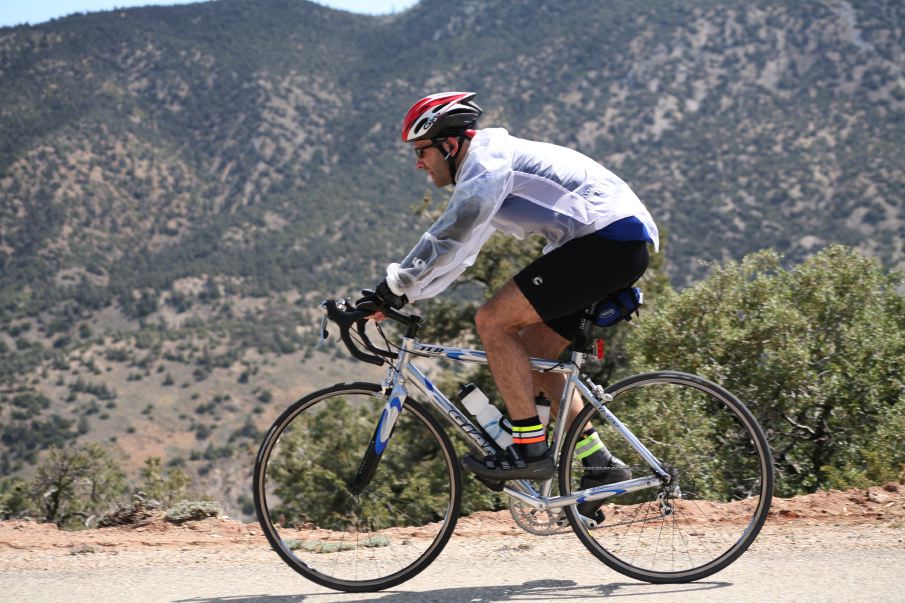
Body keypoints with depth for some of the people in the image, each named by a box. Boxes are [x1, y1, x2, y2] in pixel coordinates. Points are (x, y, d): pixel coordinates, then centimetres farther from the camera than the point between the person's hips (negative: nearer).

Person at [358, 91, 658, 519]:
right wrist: (398, 295, 17)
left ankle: (531, 450, -12)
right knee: (530, 354, 11)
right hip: (622, 246, 11)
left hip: (610, 240, -11)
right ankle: (600, 465, 11)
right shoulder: (487, 168, 22)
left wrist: (395, 286, -15)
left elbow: (449, 236, -20)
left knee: (493, 321, -13)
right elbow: (454, 248, 25)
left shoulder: (488, 159, -10)